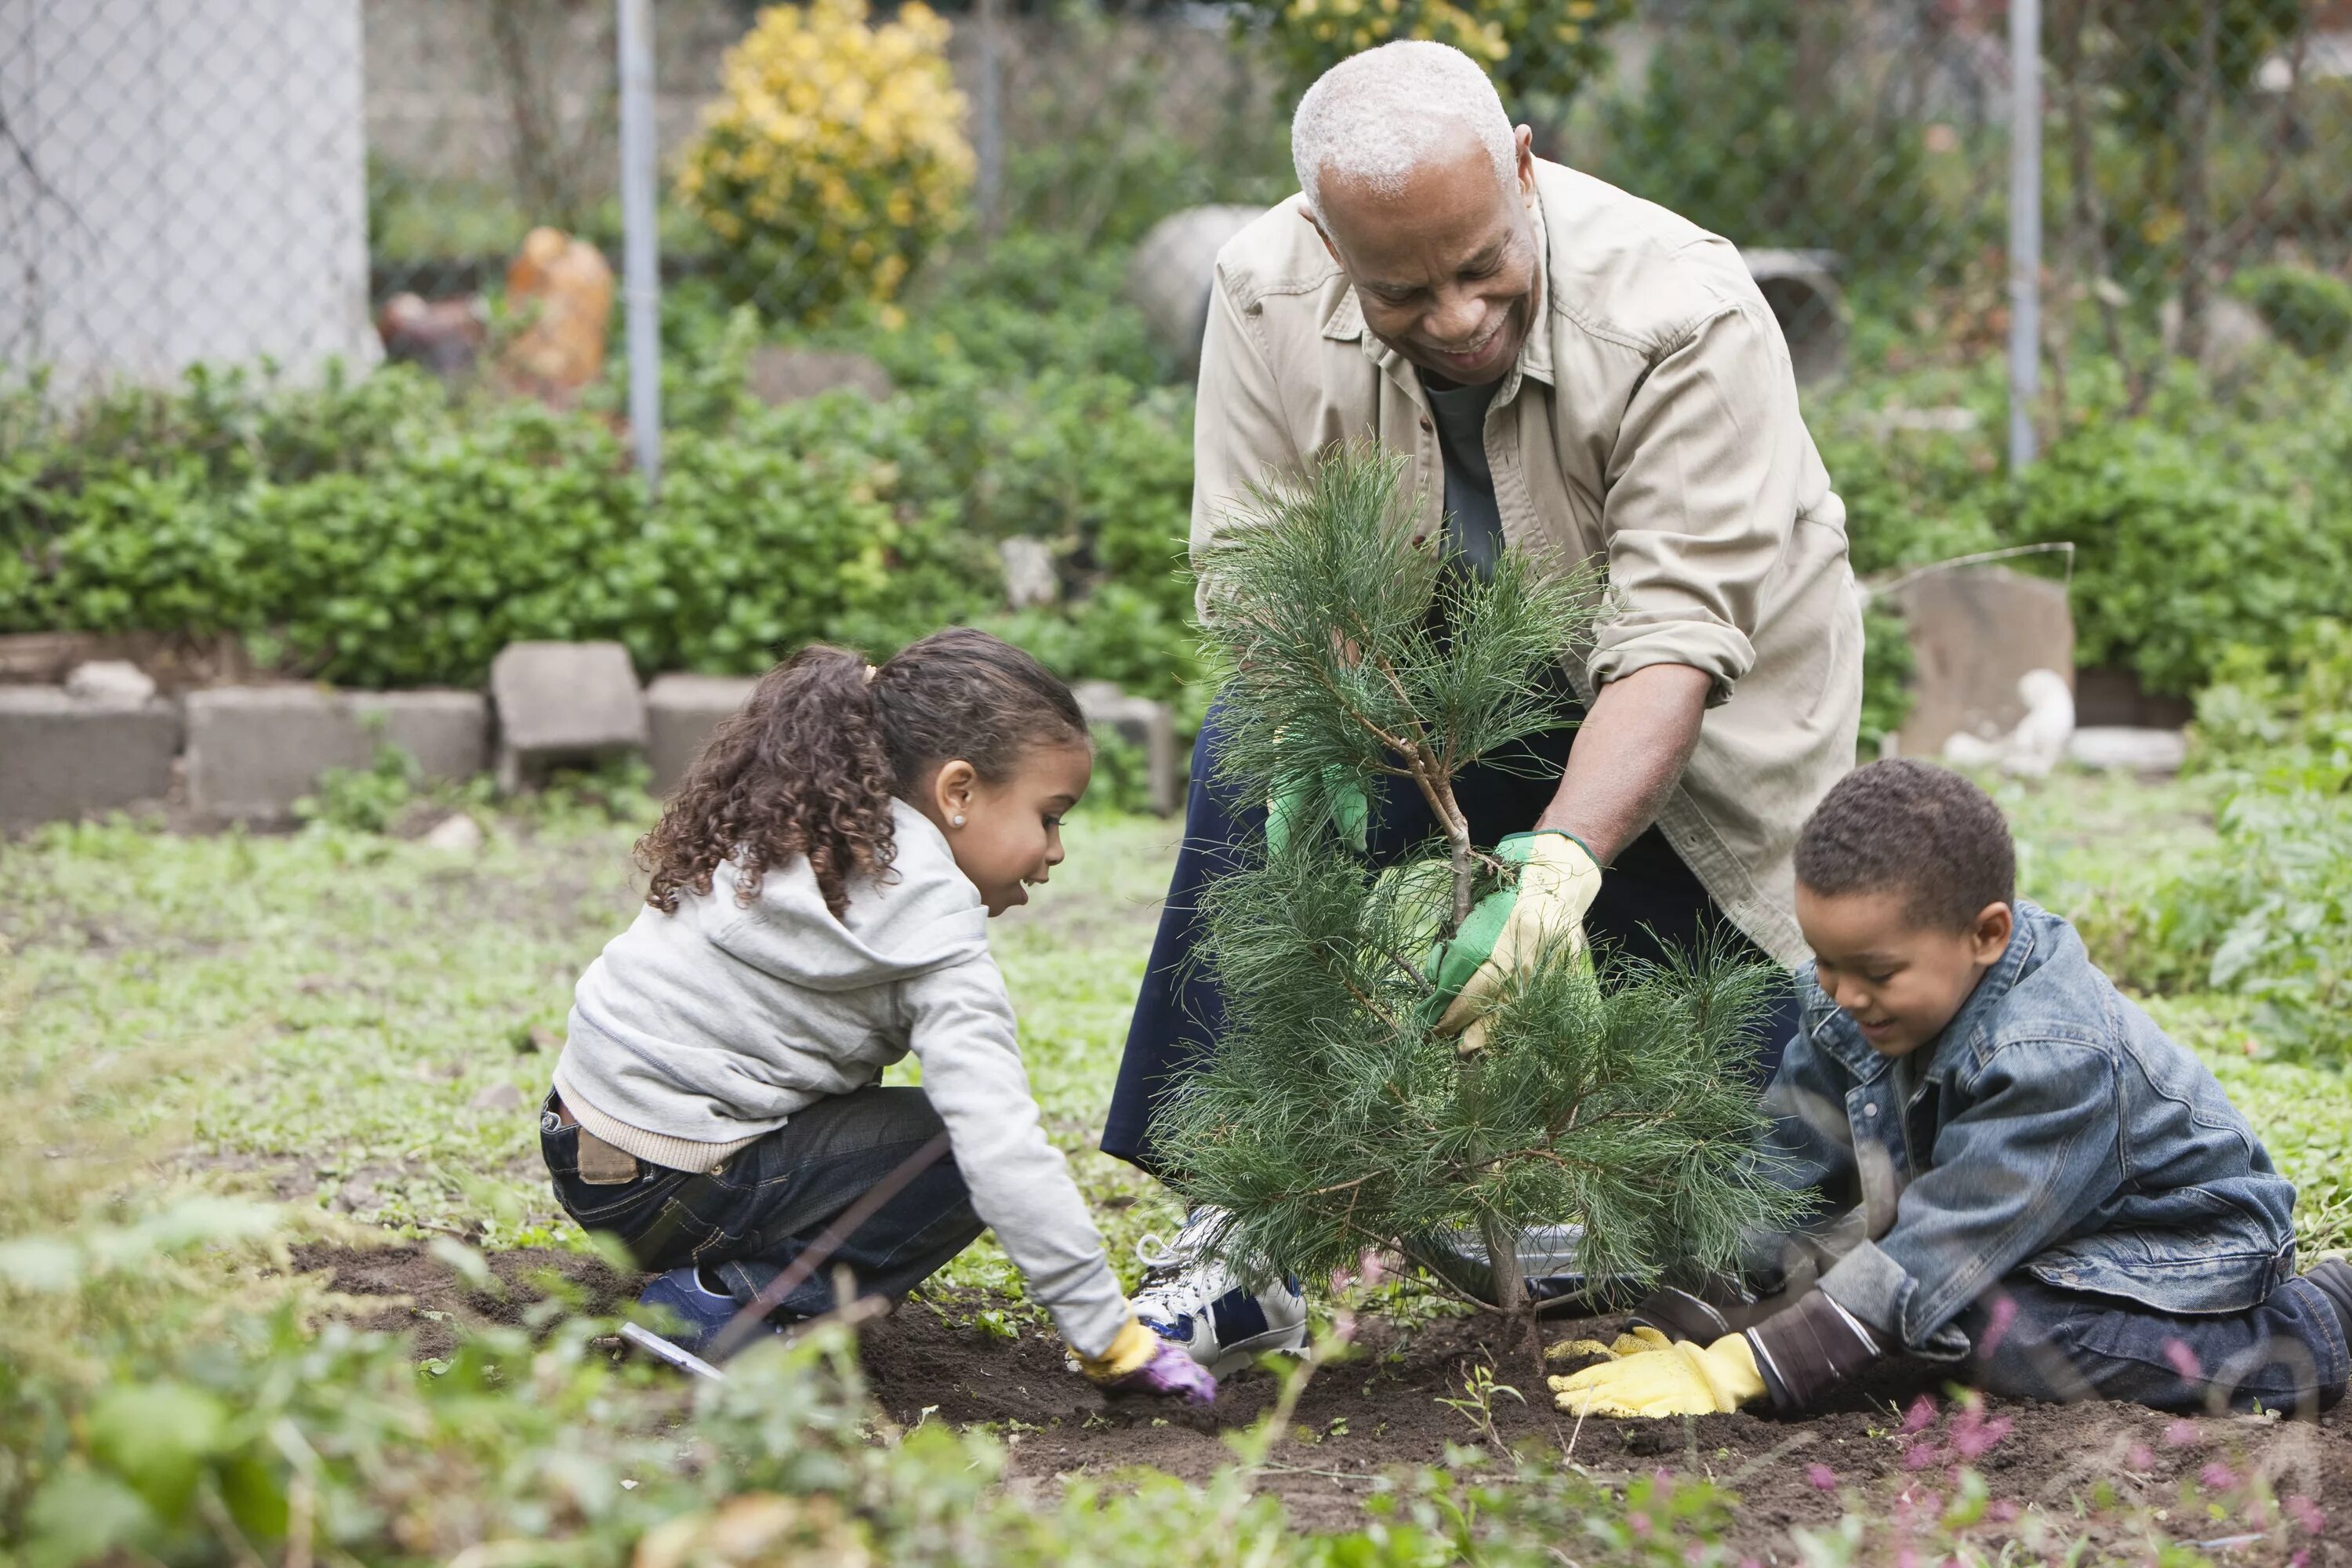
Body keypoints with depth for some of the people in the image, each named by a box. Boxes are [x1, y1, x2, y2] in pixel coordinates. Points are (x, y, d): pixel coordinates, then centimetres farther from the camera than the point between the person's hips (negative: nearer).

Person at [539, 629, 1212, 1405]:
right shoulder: (932, 929, -16)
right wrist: (1110, 1337, -18)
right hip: (662, 1187, -9)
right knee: (964, 1158, -6)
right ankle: (720, 1304, -8)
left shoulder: (788, 832, 10)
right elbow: (1003, 1146, -22)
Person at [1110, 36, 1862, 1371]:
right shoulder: (1269, 298, -22)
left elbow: (1675, 637, -37)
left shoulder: (1683, 312, -33)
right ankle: (1243, 1239, -23)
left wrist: (1563, 863, -53)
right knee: (1251, 769, -28)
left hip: (1692, 733, -3)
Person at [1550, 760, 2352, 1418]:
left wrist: (1734, 1373, -40)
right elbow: (1778, 1169, -5)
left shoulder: (2056, 1059, -34)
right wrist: (1670, 1327, -17)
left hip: (2175, 1257, -8)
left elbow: (1926, 1261, -36)